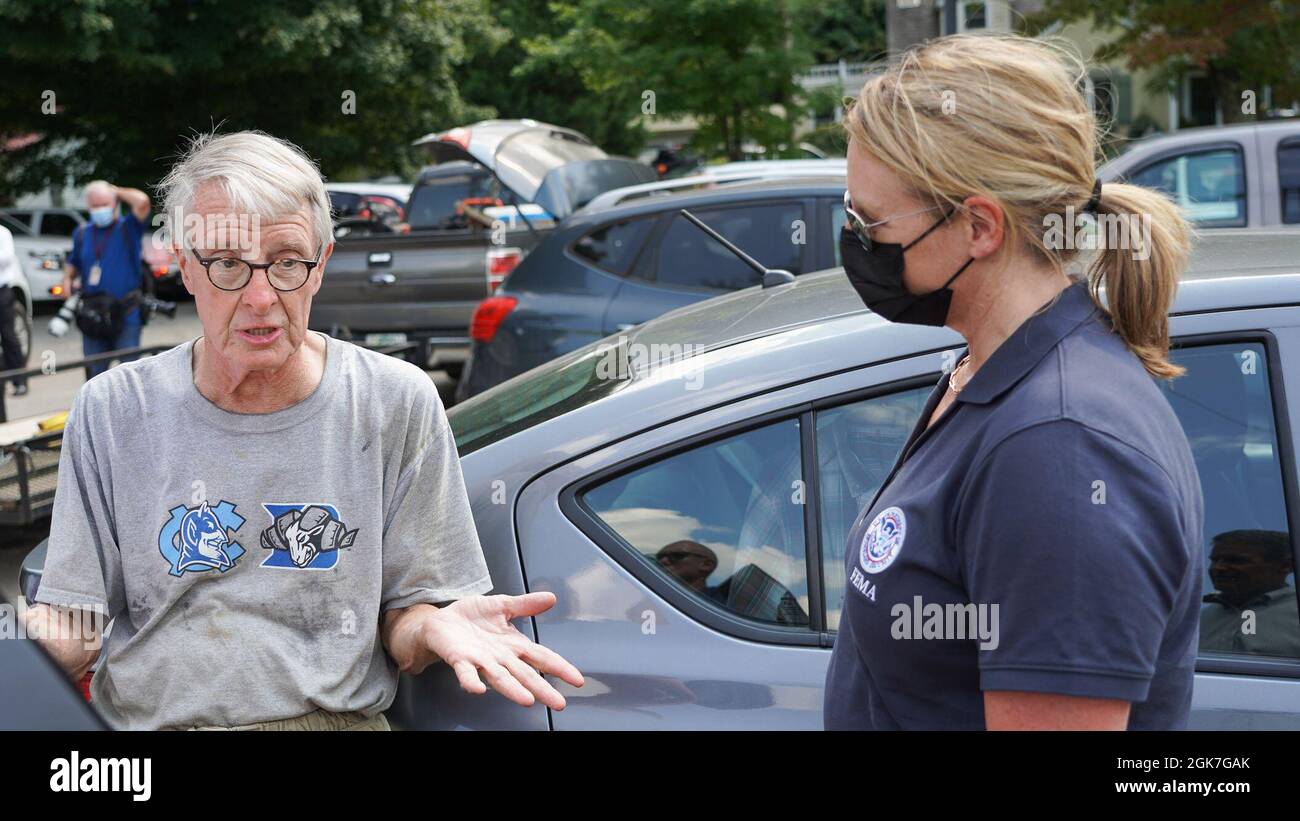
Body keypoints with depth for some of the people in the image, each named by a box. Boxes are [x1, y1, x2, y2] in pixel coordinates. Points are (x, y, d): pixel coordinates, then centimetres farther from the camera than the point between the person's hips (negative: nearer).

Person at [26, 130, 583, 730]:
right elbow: (71, 623, 4)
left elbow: (401, 613, 3)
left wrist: (433, 626, -19)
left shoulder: (397, 403, -1)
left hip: (336, 716, 0)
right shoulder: (111, 411, 2)